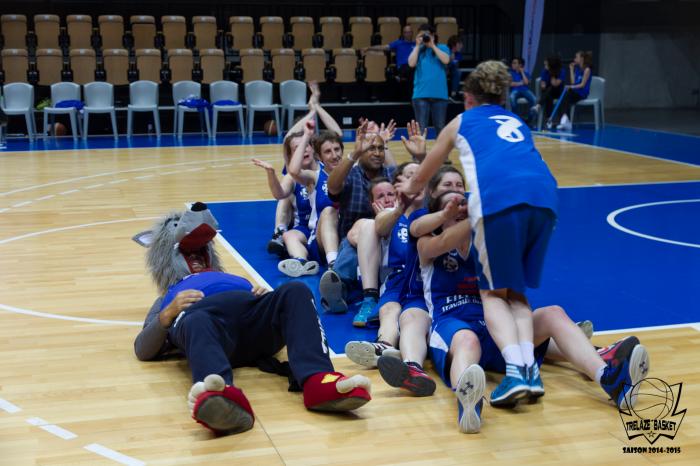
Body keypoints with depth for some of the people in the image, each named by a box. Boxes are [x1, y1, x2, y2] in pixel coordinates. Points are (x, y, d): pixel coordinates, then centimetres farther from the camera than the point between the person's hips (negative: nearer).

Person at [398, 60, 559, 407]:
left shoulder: (461, 122, 29)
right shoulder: (518, 123, 37)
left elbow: (425, 173, 41)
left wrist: (410, 188, 63)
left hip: (498, 198, -3)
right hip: (543, 196, 4)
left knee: (494, 292, 9)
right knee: (516, 292, 17)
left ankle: (515, 368, -12)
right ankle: (529, 367, -2)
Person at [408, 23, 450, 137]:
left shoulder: (442, 48, 8)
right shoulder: (418, 50, 10)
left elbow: (446, 60, -11)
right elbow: (411, 63, -7)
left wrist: (432, 45, -7)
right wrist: (418, 45, -5)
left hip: (439, 94, 0)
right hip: (421, 94, 0)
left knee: (440, 127, 6)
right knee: (421, 127, -1)